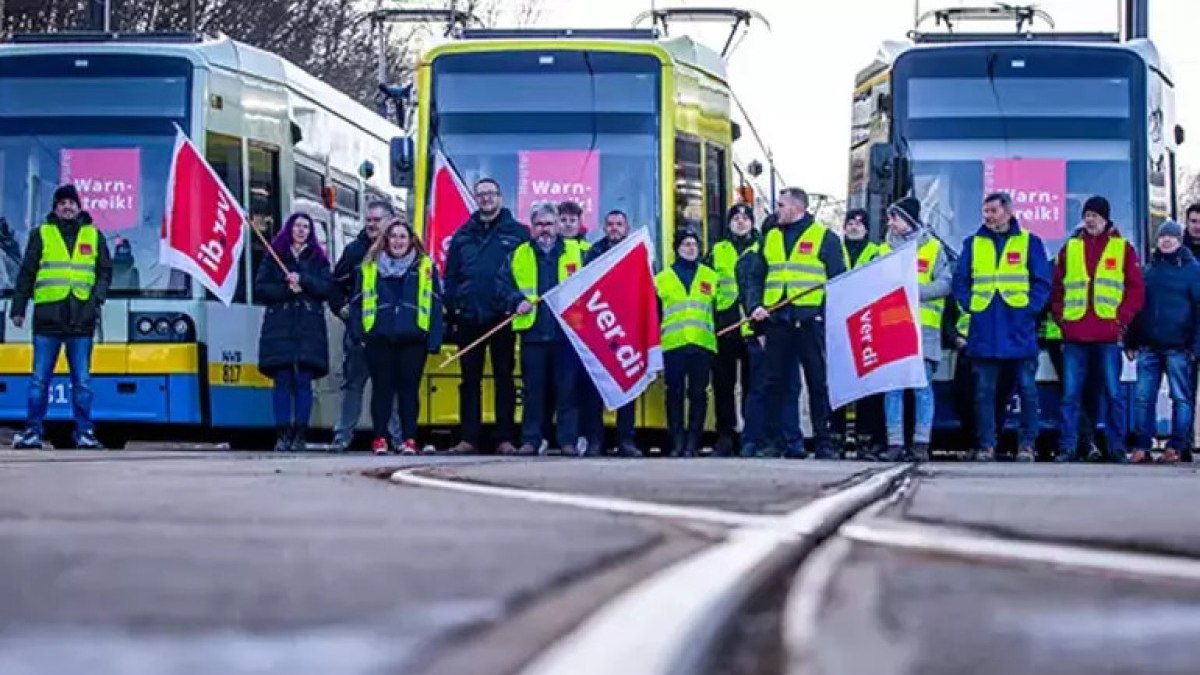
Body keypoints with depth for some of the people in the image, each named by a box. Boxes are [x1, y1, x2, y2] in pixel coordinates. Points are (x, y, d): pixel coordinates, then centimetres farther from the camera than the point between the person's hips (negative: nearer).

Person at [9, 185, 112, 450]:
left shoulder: (94, 236, 12)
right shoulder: (41, 235, 8)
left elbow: (105, 271, 12)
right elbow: (26, 274, 9)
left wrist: (97, 297, -5)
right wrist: (18, 308, 6)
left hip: (82, 318, 1)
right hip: (48, 316, -1)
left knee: (82, 380, 2)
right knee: (39, 379, 0)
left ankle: (84, 432, 7)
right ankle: (33, 431, 5)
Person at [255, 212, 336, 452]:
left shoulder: (318, 259, 12)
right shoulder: (273, 256, 10)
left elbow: (329, 289, 1)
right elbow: (260, 289, 4)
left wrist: (303, 281, -11)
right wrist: (287, 290, -10)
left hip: (309, 327, 0)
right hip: (280, 327, 0)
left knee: (304, 380, -4)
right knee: (282, 380, -5)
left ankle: (300, 435, -4)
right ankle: (282, 435, -5)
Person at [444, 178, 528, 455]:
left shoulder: (517, 233, 3)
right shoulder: (463, 236, 11)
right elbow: (450, 277, 11)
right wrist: (451, 313, 4)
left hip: (502, 318, -3)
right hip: (469, 318, 3)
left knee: (504, 379, 2)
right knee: (470, 380, 4)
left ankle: (505, 439, 4)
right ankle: (469, 438, 6)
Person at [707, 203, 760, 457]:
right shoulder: (717, 252, 15)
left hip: (753, 327, -2)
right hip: (724, 328, 2)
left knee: (753, 383, -2)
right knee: (723, 383, 0)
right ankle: (725, 434, 4)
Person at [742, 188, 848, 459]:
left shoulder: (824, 237, 3)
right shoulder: (770, 238, 17)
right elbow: (755, 277, 19)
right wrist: (755, 305, 1)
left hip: (810, 322, -4)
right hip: (777, 322, 4)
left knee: (818, 382, -3)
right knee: (777, 383, 3)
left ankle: (823, 441, 0)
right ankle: (778, 440, 8)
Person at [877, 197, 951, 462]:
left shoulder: (933, 247, 8)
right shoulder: (884, 250, 19)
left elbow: (944, 284, 0)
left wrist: (916, 291, -13)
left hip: (923, 328, -3)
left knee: (922, 386, -4)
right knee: (892, 387, -1)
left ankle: (921, 442, -2)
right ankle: (894, 443, 0)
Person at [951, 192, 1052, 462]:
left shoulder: (1029, 242, 5)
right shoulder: (973, 244, 12)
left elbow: (1043, 282, 3)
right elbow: (960, 281, 13)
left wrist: (1029, 308, -9)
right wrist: (970, 306, -2)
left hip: (1020, 331, -2)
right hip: (984, 333, 2)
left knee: (1027, 389, -1)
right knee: (984, 391, 2)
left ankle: (1027, 445, 5)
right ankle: (986, 445, 5)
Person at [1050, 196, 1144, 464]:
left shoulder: (1123, 249, 8)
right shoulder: (1070, 249, 15)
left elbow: (1136, 290, 5)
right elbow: (1056, 289, 16)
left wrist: (1121, 321, -5)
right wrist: (1061, 319, 3)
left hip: (1108, 337, -2)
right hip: (1075, 336, 2)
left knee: (1113, 393, -1)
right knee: (1070, 394, -1)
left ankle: (1117, 448, 4)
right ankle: (1067, 447, 2)